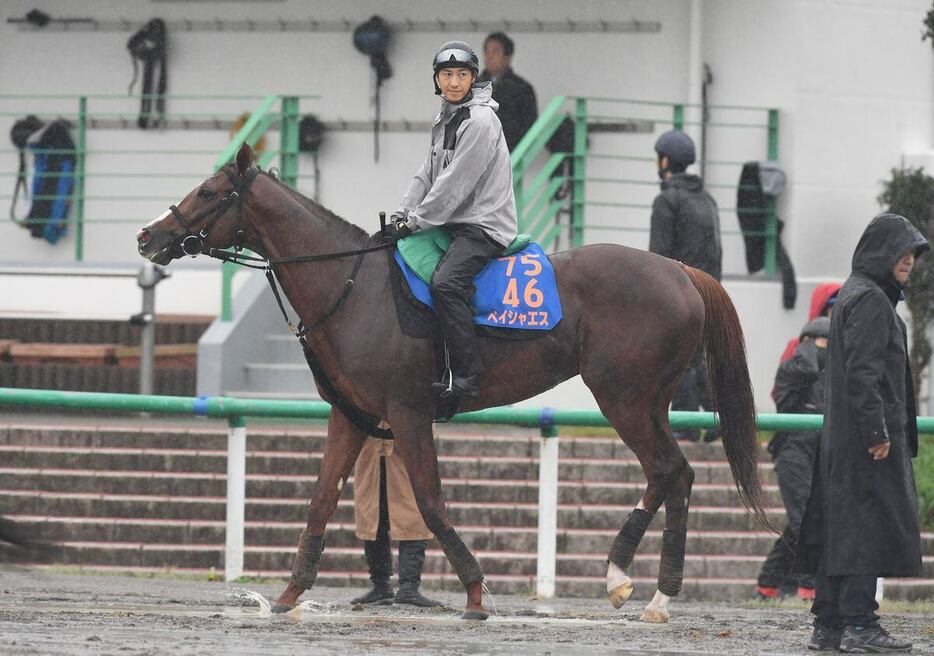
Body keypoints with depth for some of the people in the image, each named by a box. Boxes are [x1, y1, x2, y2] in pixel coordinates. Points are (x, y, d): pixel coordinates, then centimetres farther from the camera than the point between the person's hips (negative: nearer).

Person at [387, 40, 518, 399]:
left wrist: (416, 221, -15)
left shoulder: (480, 120, -14)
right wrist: (401, 216, 3)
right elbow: (428, 175, 16)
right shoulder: (446, 120, 16)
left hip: (484, 225, -10)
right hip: (456, 224, 10)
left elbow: (454, 184, -18)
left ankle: (466, 376, -32)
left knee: (445, 282, -31)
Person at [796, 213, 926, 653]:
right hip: (868, 435, -10)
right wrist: (877, 431, -21)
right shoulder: (870, 299, -14)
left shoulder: (852, 295, 17)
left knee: (840, 529, 9)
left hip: (843, 434, 10)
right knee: (870, 524, -8)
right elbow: (862, 371, -21)